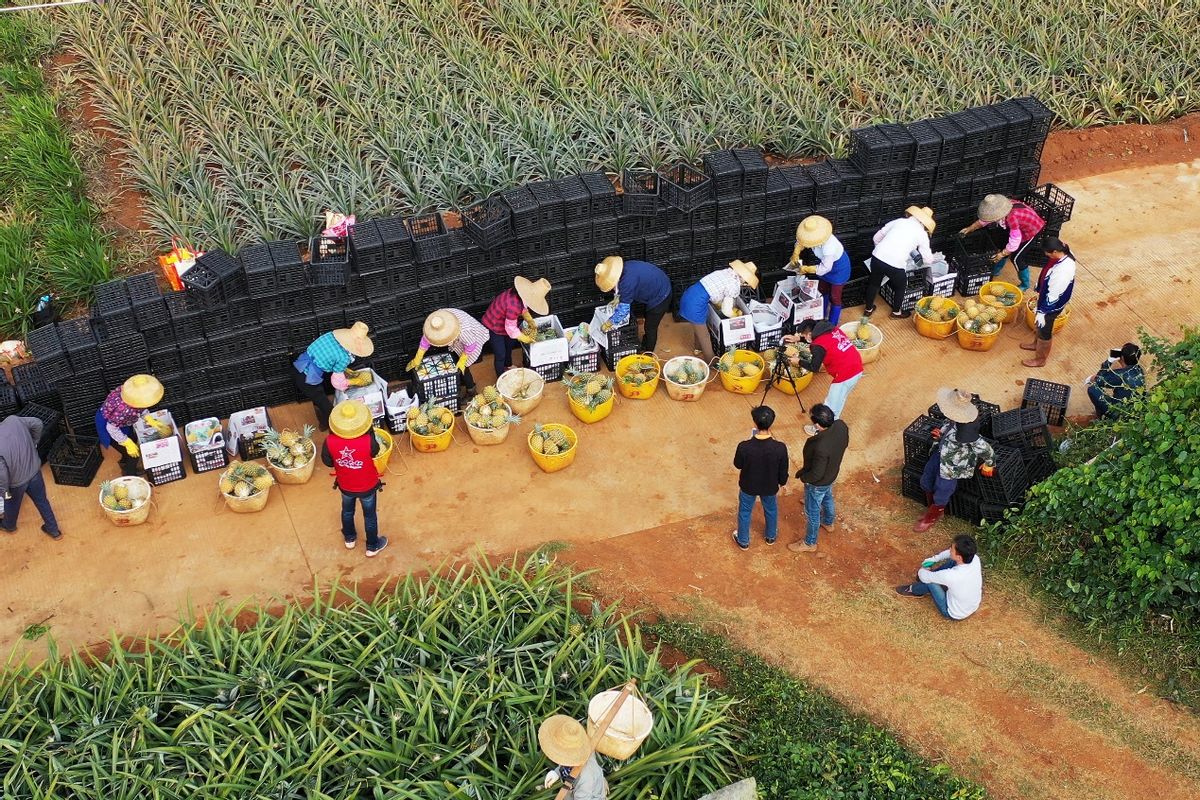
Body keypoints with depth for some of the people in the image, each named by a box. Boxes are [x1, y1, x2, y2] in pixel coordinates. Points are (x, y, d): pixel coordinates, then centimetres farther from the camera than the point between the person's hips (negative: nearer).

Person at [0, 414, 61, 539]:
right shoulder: (13, 420, -24)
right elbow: (37, 423, -7)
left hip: (16, 481, -4)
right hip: (34, 470, 4)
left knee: (12, 505, 29)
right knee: (42, 501, 26)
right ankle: (54, 530, 43)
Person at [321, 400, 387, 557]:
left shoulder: (330, 441, -30)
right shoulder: (367, 440, -37)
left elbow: (327, 462, -10)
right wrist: (369, 433, -9)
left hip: (345, 485, 2)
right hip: (367, 486, -2)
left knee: (347, 510, 32)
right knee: (370, 515, 24)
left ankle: (349, 538, 56)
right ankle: (372, 546, 46)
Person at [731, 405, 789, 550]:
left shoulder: (744, 447, -34)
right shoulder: (780, 448, -31)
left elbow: (738, 465, -12)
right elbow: (783, 472, -13)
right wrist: (782, 482, 9)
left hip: (748, 486, -1)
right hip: (770, 487, 1)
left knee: (745, 512, 28)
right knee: (771, 510, 32)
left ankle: (743, 541, 49)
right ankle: (771, 536, 57)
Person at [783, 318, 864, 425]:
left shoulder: (818, 346, -16)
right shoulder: (830, 329, 8)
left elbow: (814, 367, -7)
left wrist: (799, 361, 9)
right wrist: (798, 338, 23)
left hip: (845, 375, -9)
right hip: (857, 368, 9)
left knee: (831, 406, 11)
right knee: (838, 400, 27)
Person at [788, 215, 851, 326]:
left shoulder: (829, 246, -45)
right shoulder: (814, 235, -24)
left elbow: (825, 268, -35)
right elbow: (800, 241, -2)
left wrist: (806, 269, -28)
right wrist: (795, 254, -16)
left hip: (839, 267, -8)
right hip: (825, 262, 8)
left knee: (834, 297, 4)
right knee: (822, 291, 22)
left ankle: (832, 326, 19)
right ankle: (822, 318, 43)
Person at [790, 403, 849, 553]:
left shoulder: (821, 447, -45)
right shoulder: (841, 426, -24)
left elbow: (816, 474, -32)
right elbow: (844, 444, -1)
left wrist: (802, 477, -12)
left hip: (818, 483, -7)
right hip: (832, 474, 7)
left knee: (812, 512, 18)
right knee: (827, 498, 36)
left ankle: (810, 543, 41)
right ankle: (828, 523, 64)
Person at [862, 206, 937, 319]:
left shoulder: (898, 221, 15)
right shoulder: (922, 233, 7)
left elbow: (876, 238, 20)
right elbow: (928, 260, 13)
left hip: (877, 257, 4)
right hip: (895, 265, -4)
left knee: (874, 283, 30)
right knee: (901, 286, 27)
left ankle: (868, 309, 47)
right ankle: (897, 312, 44)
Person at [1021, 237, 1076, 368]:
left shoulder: (1062, 271, -42)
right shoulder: (1064, 255, -14)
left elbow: (1053, 295, -32)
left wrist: (1042, 312, -22)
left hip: (1052, 305, -8)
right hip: (1046, 297, 8)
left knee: (1044, 330, 15)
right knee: (1038, 324, 31)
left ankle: (1040, 359, 38)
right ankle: (1036, 344, 59)